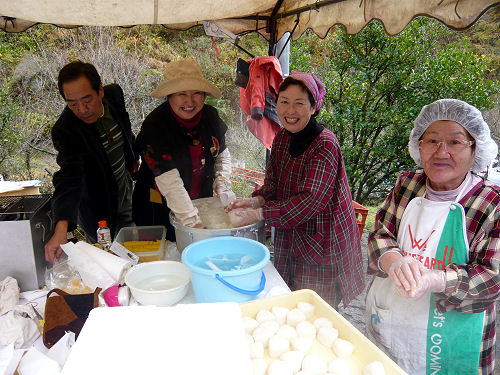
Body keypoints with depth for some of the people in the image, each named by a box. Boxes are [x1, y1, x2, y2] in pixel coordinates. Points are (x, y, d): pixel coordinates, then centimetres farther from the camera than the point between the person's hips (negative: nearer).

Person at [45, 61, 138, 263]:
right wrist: (61, 229, -55)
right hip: (97, 200, -6)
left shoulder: (114, 94, -16)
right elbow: (69, 178, -43)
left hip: (124, 183, 6)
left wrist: (133, 157, 19)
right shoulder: (65, 130, -33)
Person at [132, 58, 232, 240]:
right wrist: (192, 222, -32)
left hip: (202, 202, 5)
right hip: (160, 211, -5)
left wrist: (222, 181, -5)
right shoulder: (154, 126, -23)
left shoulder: (210, 115, -5)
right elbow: (170, 184, -29)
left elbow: (222, 154, 12)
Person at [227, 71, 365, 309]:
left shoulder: (325, 144, -21)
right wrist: (256, 201, -15)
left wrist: (258, 214, -28)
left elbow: (309, 200, -28)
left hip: (320, 241, -6)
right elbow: (273, 185, 7)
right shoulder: (282, 138, 2)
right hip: (289, 240, 7)